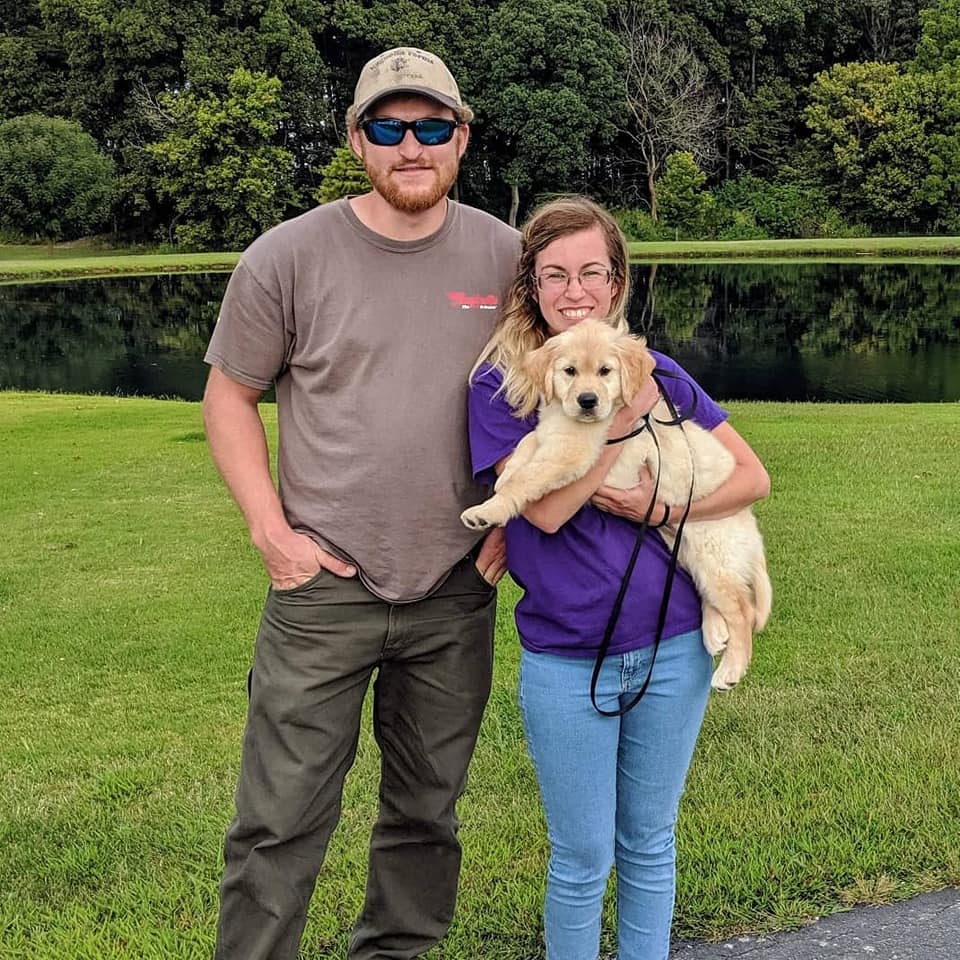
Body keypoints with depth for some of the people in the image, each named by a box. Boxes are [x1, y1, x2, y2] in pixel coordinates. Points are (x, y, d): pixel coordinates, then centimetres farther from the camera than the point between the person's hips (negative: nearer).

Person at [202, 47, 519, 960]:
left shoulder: (505, 257, 0)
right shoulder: (288, 257, -6)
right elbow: (229, 397, 3)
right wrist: (270, 529, -6)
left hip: (457, 593, 3)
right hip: (324, 586, -2)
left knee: (427, 811, 17)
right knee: (281, 822, 1)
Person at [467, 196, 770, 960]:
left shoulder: (656, 373, 2)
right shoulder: (499, 385, -6)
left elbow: (754, 477, 2)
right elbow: (548, 509, -17)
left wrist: (661, 508, -13)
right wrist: (626, 414, -19)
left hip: (674, 646, 3)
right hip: (566, 661, -2)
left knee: (650, 843, 17)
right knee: (583, 859, 9)